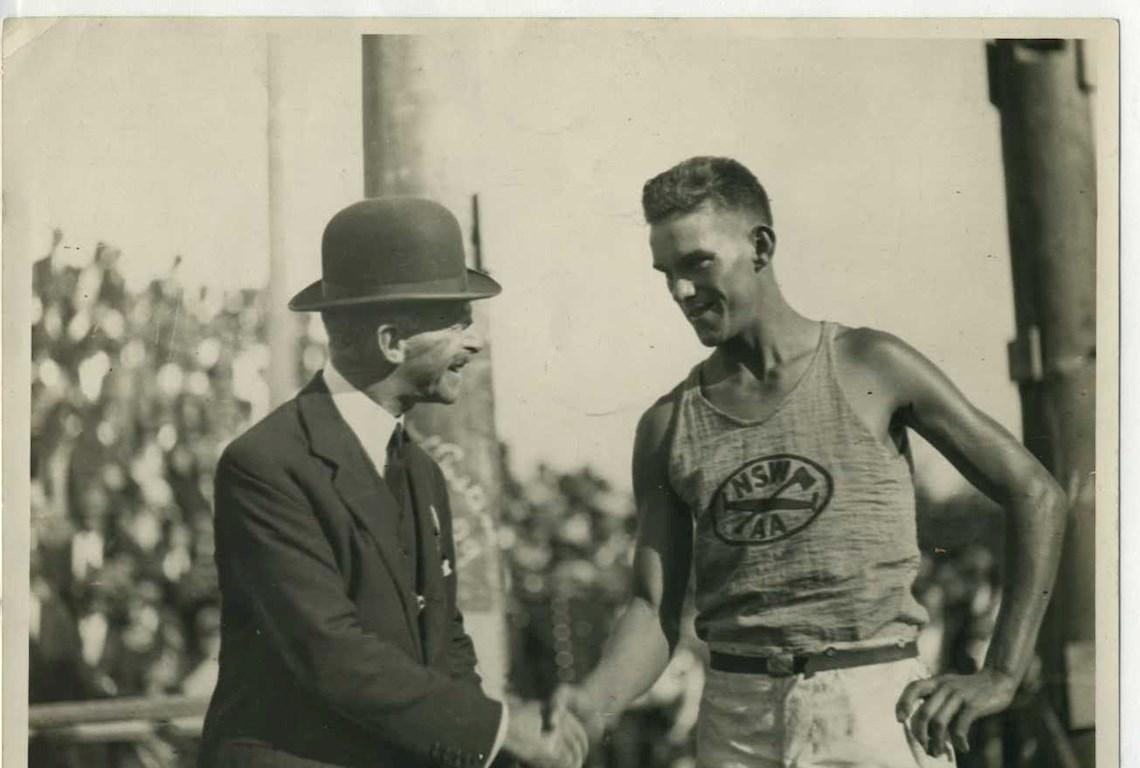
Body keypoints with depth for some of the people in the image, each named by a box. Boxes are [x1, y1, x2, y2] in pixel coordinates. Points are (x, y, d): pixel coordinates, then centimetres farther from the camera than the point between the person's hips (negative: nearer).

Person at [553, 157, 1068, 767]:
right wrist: (593, 703, -15)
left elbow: (1036, 496, 2)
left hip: (874, 710, -2)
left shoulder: (871, 369, 0)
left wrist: (1000, 679, -2)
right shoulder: (667, 427, 8)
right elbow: (654, 609, 5)